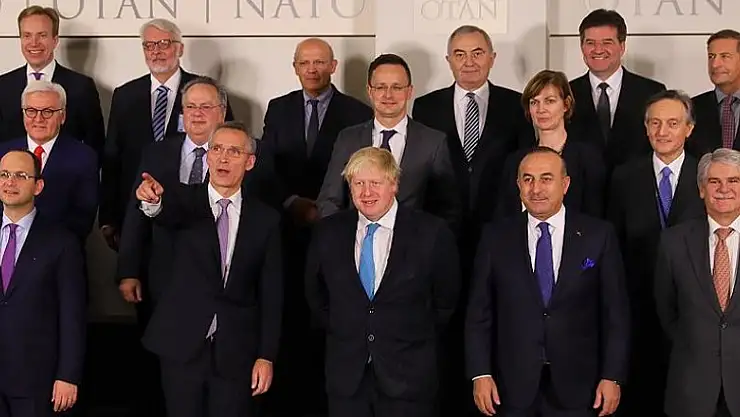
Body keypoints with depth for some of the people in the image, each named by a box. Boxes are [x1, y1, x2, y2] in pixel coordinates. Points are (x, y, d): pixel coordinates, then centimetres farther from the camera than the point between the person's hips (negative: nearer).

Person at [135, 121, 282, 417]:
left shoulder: (266, 219, 4)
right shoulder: (185, 201, 2)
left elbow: (271, 293, 3)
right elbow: (168, 213, -23)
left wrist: (266, 356, -2)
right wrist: (153, 201, -48)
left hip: (236, 352, 1)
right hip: (182, 347, 0)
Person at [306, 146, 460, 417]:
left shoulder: (432, 233, -6)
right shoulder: (328, 233, 2)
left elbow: (445, 302, 5)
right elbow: (316, 295, 16)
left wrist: (417, 339, 7)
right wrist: (341, 333, 13)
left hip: (409, 377, -2)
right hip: (346, 376, 2)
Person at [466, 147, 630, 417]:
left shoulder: (599, 235, 0)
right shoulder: (496, 238, 3)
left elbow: (616, 313, 1)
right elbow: (479, 313, 4)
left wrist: (613, 377, -4)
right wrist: (480, 374, -4)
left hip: (576, 387, 0)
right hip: (513, 387, 1)